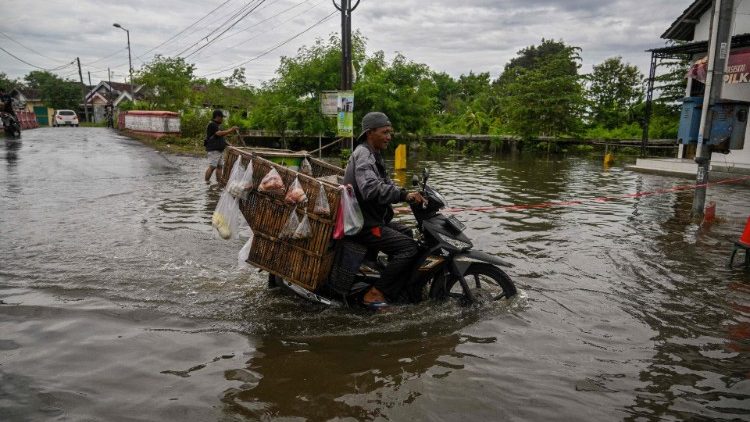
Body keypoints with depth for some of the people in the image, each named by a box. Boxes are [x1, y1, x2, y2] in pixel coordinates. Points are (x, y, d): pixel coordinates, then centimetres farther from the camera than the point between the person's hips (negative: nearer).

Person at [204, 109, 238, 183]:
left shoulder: (217, 125, 20)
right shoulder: (211, 125, -11)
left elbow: (222, 134, 24)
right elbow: (219, 133, -22)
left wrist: (231, 130, 14)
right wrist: (230, 130, -19)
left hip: (220, 150, 10)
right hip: (213, 150, -10)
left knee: (220, 166, 7)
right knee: (212, 167, -13)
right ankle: (207, 182, -11)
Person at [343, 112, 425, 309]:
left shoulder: (373, 155, 17)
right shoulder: (363, 155, -18)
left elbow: (386, 183, 19)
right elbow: (370, 189, -36)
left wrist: (409, 194, 4)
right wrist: (404, 195, -37)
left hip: (372, 218, 11)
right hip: (363, 225, -11)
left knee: (406, 233, 23)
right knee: (409, 247, -17)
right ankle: (375, 293, -12)